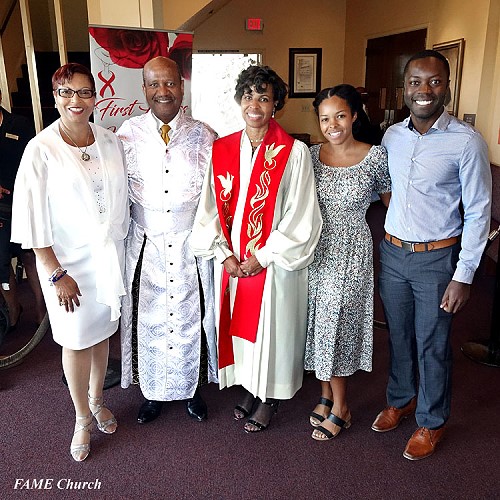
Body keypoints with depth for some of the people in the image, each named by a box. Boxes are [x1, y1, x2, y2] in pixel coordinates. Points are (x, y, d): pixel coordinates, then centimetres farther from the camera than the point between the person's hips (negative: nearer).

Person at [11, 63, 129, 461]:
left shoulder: (110, 142, 0)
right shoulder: (41, 150, -12)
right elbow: (33, 219, -12)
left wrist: (118, 246, 9)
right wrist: (56, 274, -12)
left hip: (109, 256, 4)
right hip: (68, 262, -3)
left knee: (102, 332, 18)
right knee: (76, 340, 9)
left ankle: (96, 399, 42)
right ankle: (82, 418, 32)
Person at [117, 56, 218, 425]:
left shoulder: (203, 136, -2)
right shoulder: (128, 134, -1)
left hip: (191, 245, 0)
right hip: (146, 244, 1)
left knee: (191, 316, 11)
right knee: (149, 318, 11)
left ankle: (192, 388, 34)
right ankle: (153, 391, 33)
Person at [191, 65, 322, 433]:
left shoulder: (294, 152, -10)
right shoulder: (222, 150, 2)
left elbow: (301, 216, -12)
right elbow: (211, 209, 3)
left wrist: (263, 257, -14)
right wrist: (224, 254, -7)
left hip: (275, 263, -4)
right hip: (231, 261, 4)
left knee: (272, 330, 11)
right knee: (241, 326, 17)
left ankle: (269, 398, 34)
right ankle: (250, 388, 40)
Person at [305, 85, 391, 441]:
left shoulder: (376, 156, -8)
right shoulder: (311, 155, 1)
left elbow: (390, 199, 4)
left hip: (352, 252, -3)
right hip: (316, 250, 4)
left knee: (338, 324, 2)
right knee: (321, 323, 12)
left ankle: (340, 409, 21)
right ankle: (328, 393, 32)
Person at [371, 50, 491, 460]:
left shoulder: (466, 141, -13)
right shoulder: (391, 136, 2)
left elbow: (478, 212, -10)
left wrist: (464, 275, -12)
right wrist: (387, 243, 10)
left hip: (436, 259, -4)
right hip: (392, 253, 4)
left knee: (432, 345, 9)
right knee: (398, 334, 19)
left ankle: (431, 421, 32)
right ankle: (400, 399, 42)